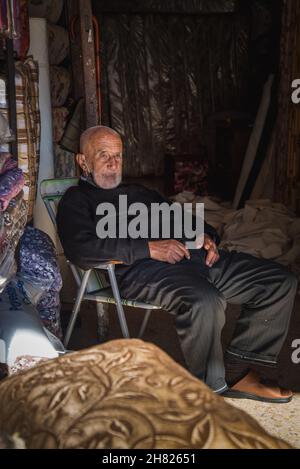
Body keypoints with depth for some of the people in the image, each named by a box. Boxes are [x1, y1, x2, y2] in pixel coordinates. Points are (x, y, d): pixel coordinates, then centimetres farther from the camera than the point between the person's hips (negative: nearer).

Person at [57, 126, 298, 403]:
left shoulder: (139, 192, 34)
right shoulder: (76, 200, 11)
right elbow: (81, 250, -10)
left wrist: (206, 236, 10)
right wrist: (149, 248, -16)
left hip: (191, 254, 8)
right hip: (140, 269, -7)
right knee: (204, 301, -38)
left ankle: (237, 370, -3)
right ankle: (212, 387, -13)